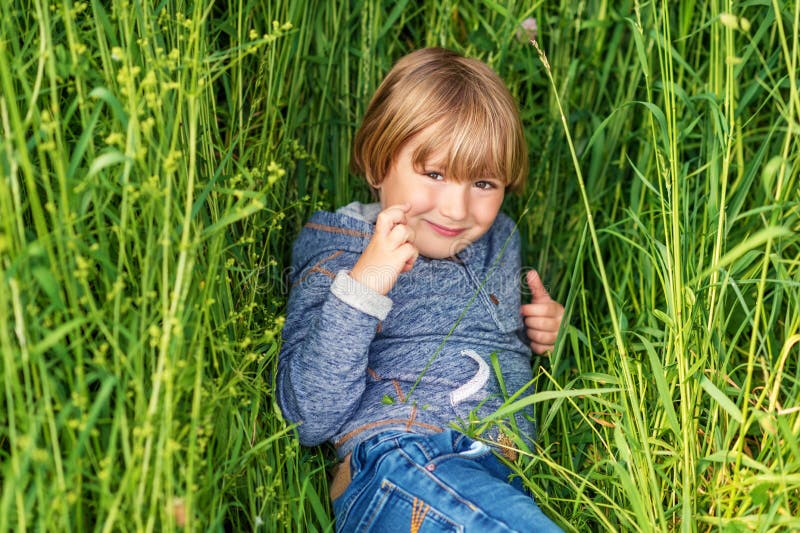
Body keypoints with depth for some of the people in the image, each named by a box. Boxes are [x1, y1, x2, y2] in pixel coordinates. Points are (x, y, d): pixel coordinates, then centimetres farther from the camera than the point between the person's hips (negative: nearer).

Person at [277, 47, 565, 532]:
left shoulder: (497, 239, 19)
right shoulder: (337, 251, 1)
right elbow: (310, 419, -10)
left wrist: (546, 334, 15)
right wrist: (360, 288, -20)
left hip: (505, 478, 5)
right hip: (395, 469, -5)